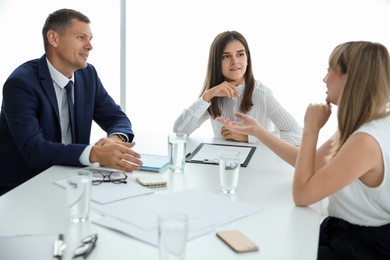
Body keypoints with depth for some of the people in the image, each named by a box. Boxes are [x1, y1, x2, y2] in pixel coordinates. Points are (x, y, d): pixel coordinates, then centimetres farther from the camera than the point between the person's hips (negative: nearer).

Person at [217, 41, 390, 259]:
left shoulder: (366, 141, -30)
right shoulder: (362, 127, 1)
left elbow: (301, 195, -25)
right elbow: (310, 164, 8)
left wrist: (311, 129, -20)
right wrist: (257, 131, 7)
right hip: (348, 235, 8)